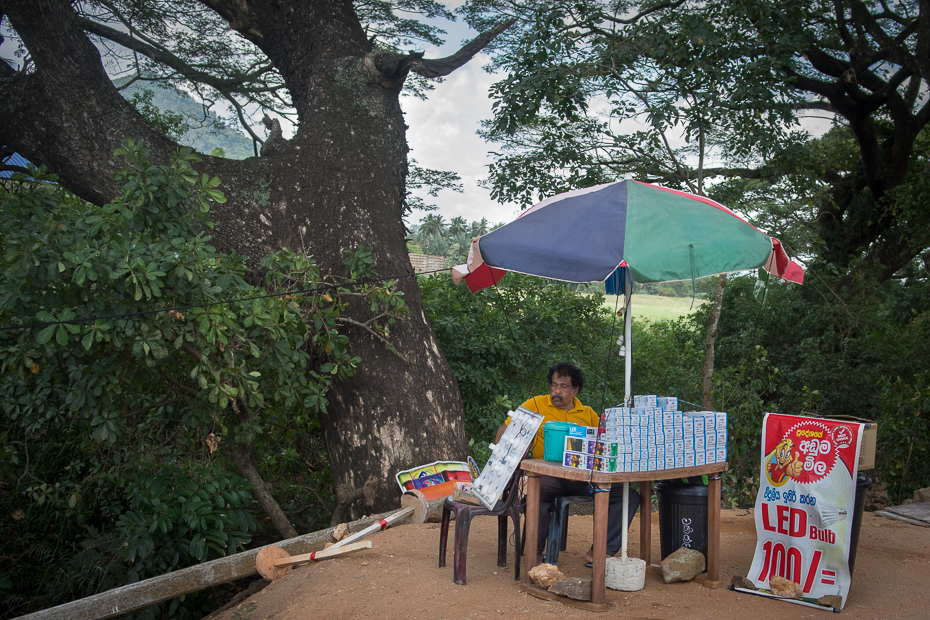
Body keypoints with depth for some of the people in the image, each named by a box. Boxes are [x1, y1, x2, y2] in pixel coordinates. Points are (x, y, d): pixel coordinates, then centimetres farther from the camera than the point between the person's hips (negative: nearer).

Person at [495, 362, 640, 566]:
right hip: (550, 475, -3)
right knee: (538, 492, -38)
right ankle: (535, 551, -14)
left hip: (584, 479, 3)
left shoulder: (588, 414, 16)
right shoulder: (536, 405, 8)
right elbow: (506, 428, 8)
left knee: (630, 496, -13)